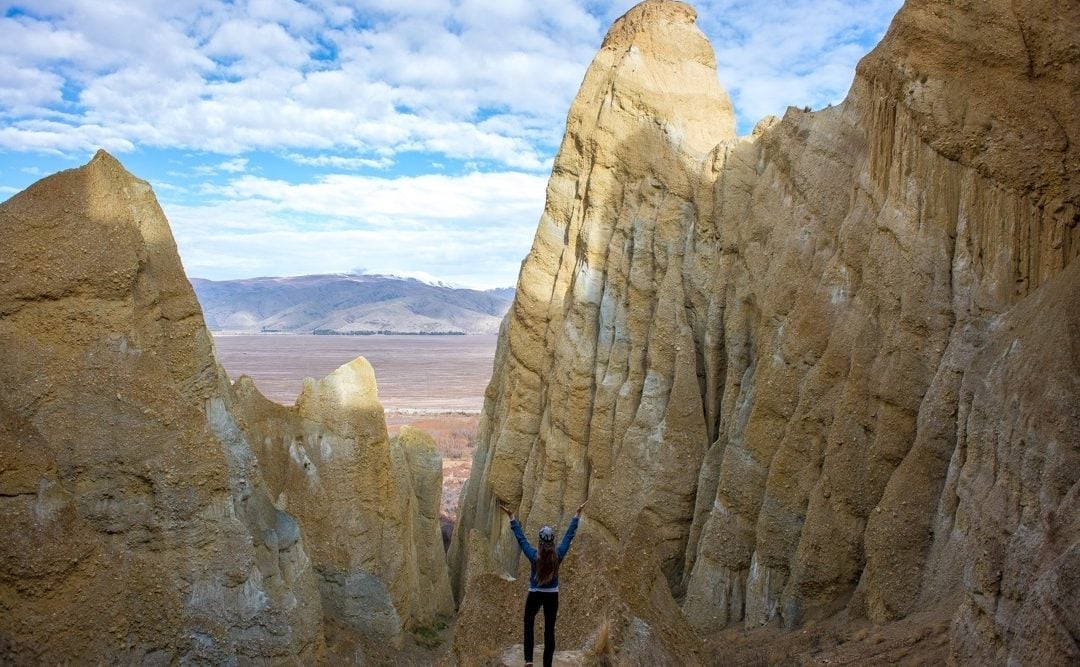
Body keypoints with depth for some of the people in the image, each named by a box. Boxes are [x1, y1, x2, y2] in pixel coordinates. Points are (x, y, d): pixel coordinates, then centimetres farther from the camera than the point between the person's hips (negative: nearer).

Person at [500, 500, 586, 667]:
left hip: (535, 595, -1)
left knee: (528, 624, 20)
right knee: (549, 630, 9)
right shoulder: (558, 555, -13)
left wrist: (511, 518, -3)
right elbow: (569, 535, -5)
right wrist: (577, 515, 3)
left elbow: (521, 537, -9)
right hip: (552, 596, 1)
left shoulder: (534, 555, -17)